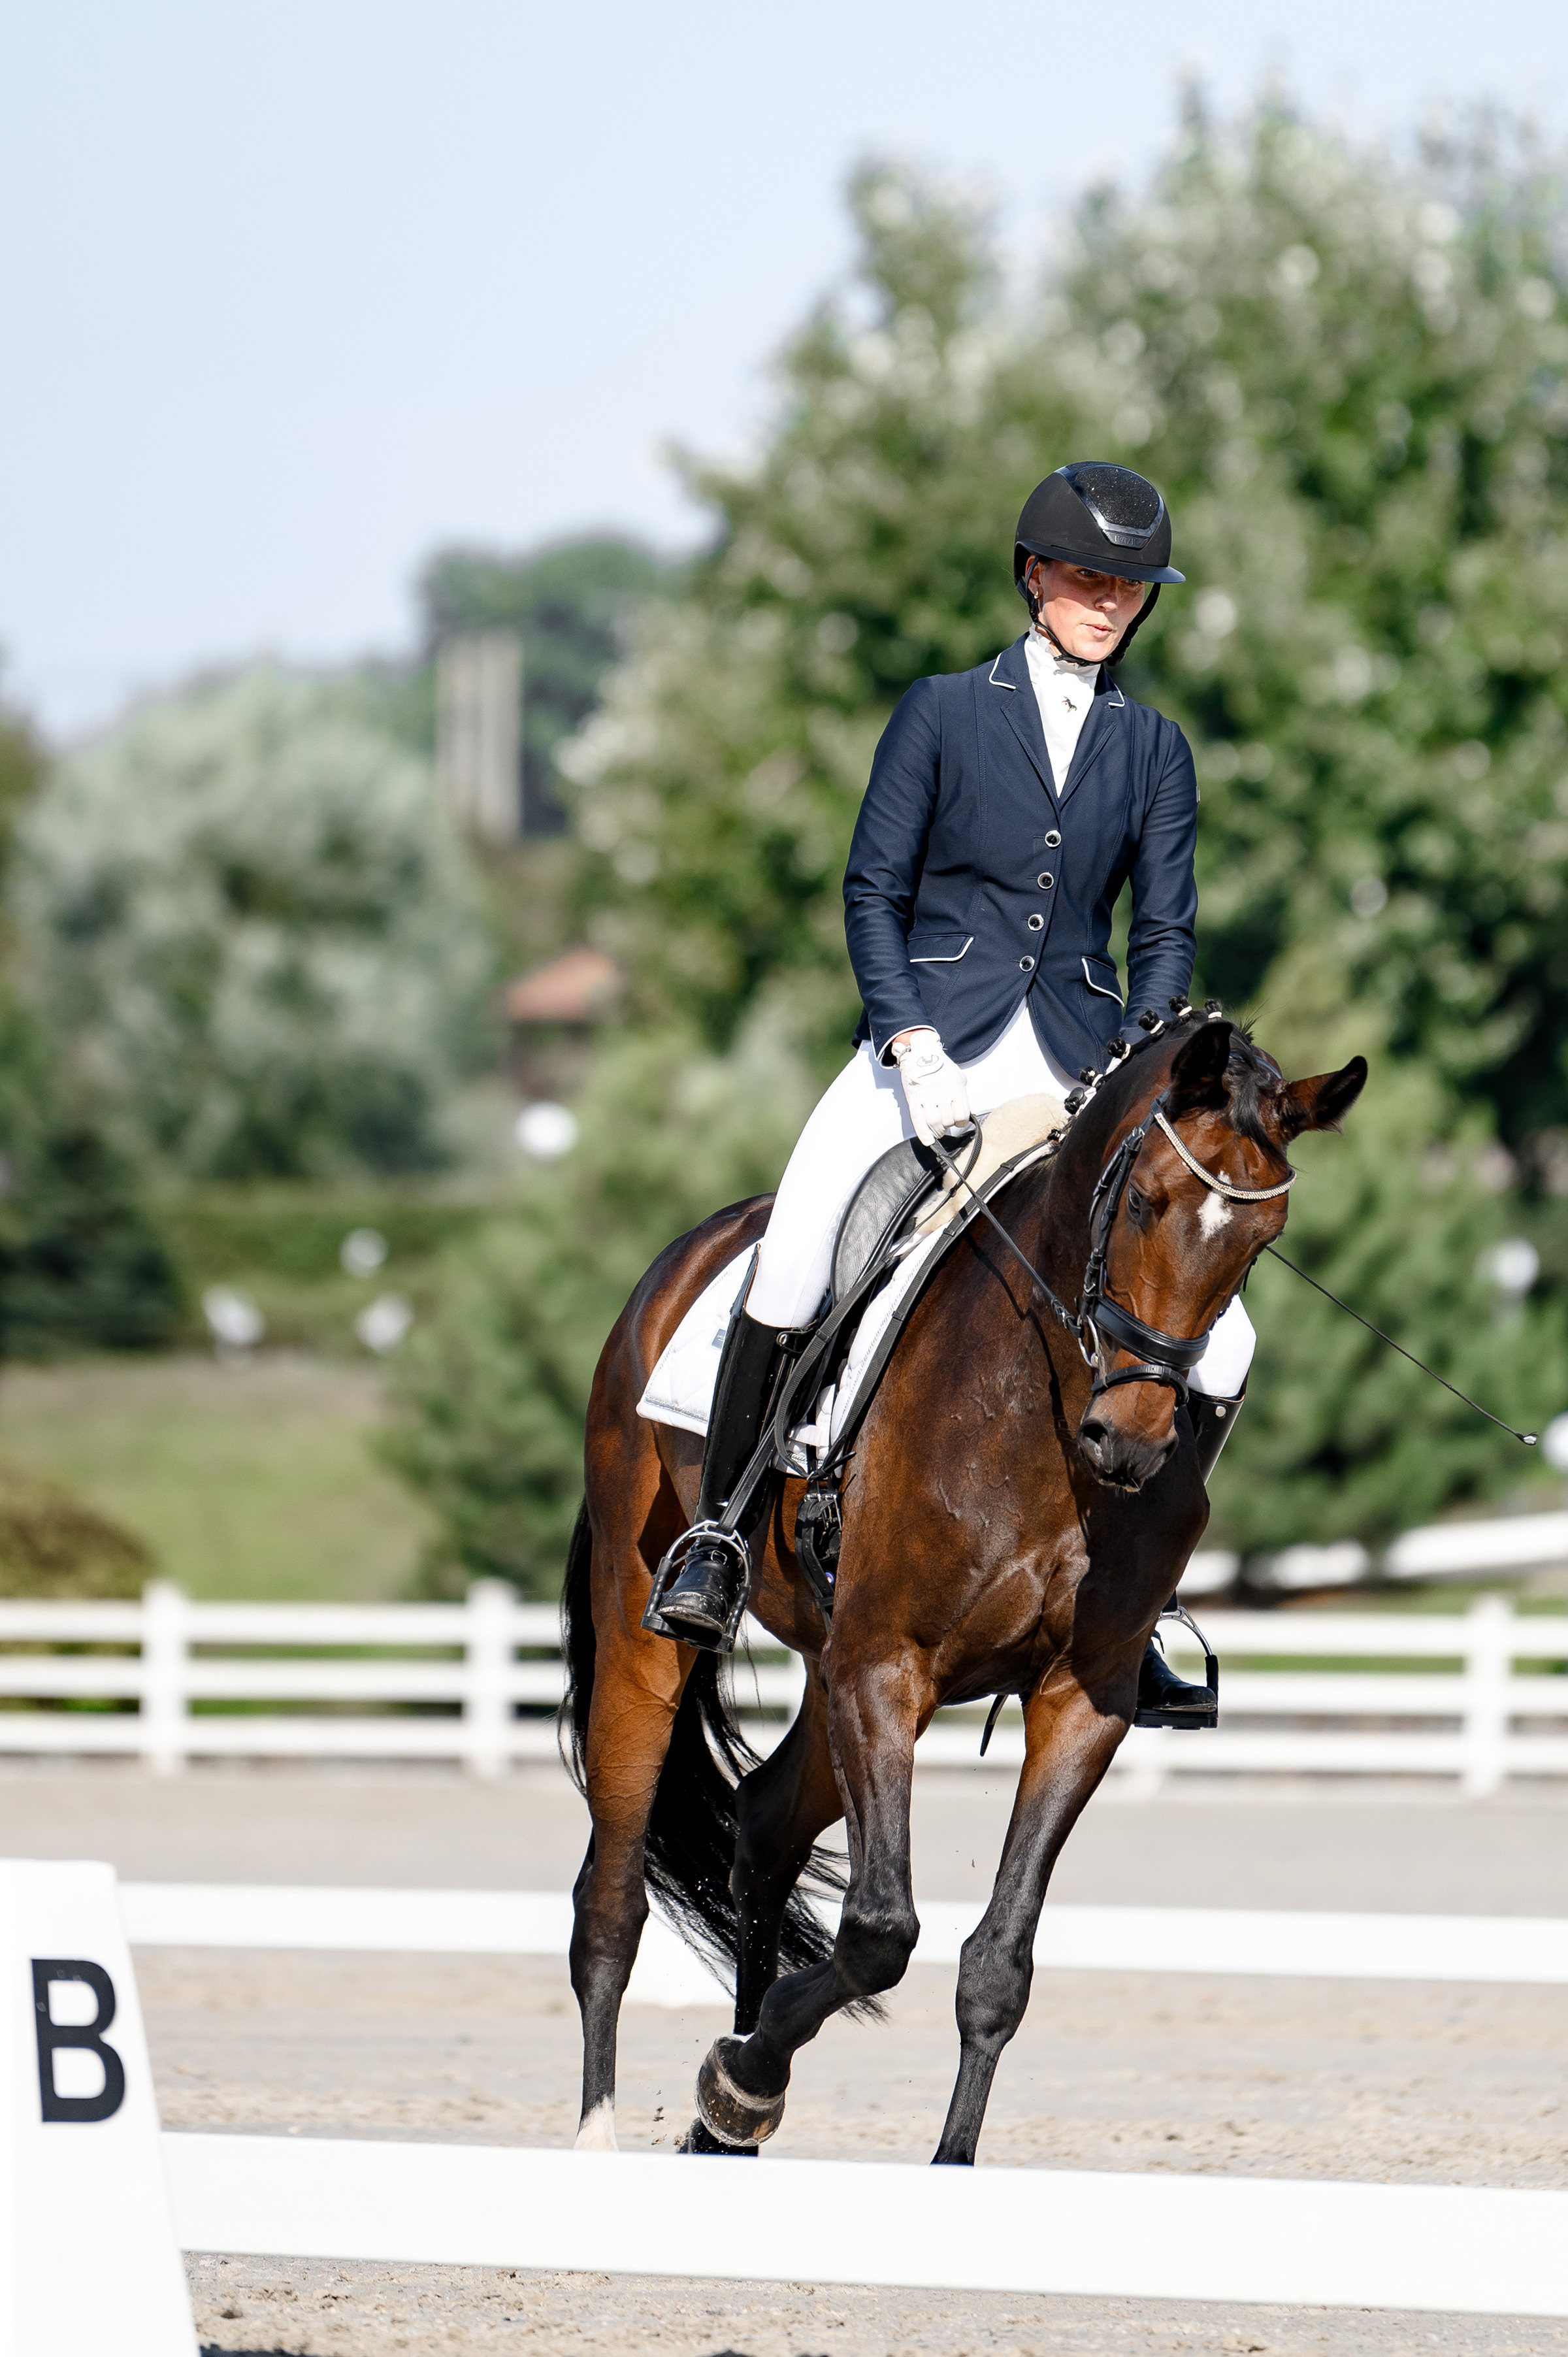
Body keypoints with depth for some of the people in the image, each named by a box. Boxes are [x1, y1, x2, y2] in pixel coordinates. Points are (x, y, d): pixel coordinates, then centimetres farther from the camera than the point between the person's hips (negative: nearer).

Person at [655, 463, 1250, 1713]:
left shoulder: (1155, 749, 11)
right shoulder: (943, 714, 4)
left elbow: (1166, 935, 9)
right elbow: (873, 895, 1)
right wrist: (915, 1055, -12)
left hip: (1079, 1060, 3)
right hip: (929, 1036, -3)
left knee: (1219, 1346, -9)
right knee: (793, 1269, -27)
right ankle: (718, 1538, -9)